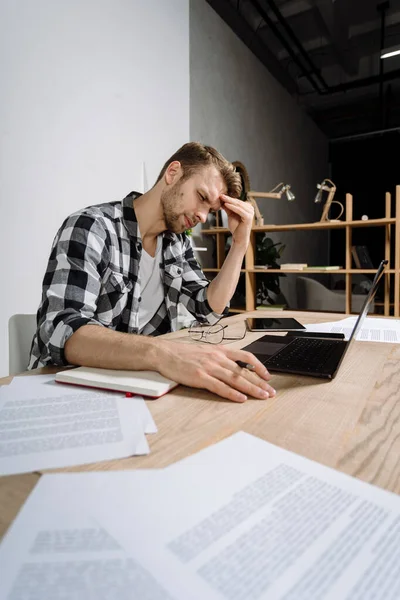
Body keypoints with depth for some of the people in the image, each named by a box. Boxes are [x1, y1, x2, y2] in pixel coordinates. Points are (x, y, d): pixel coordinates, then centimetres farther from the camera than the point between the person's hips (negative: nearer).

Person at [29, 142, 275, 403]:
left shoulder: (177, 243, 4)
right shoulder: (90, 227, -18)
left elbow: (209, 309, 5)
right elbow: (61, 332, -30)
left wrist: (240, 243, -4)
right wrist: (162, 352, -46)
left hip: (139, 379, 6)